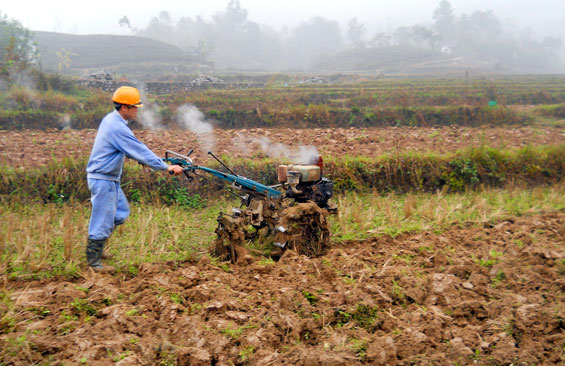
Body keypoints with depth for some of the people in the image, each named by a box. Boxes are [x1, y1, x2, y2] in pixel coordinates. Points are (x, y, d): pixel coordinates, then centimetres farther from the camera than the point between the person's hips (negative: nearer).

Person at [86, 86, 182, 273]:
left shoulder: (110, 119, 8)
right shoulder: (117, 128, -24)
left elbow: (130, 147, 22)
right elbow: (140, 150, -23)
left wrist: (141, 159, 22)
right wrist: (166, 167, -18)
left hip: (110, 179, 10)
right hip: (103, 180, -10)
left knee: (121, 212, 20)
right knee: (102, 219, -1)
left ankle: (96, 245, 28)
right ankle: (94, 260, 11)